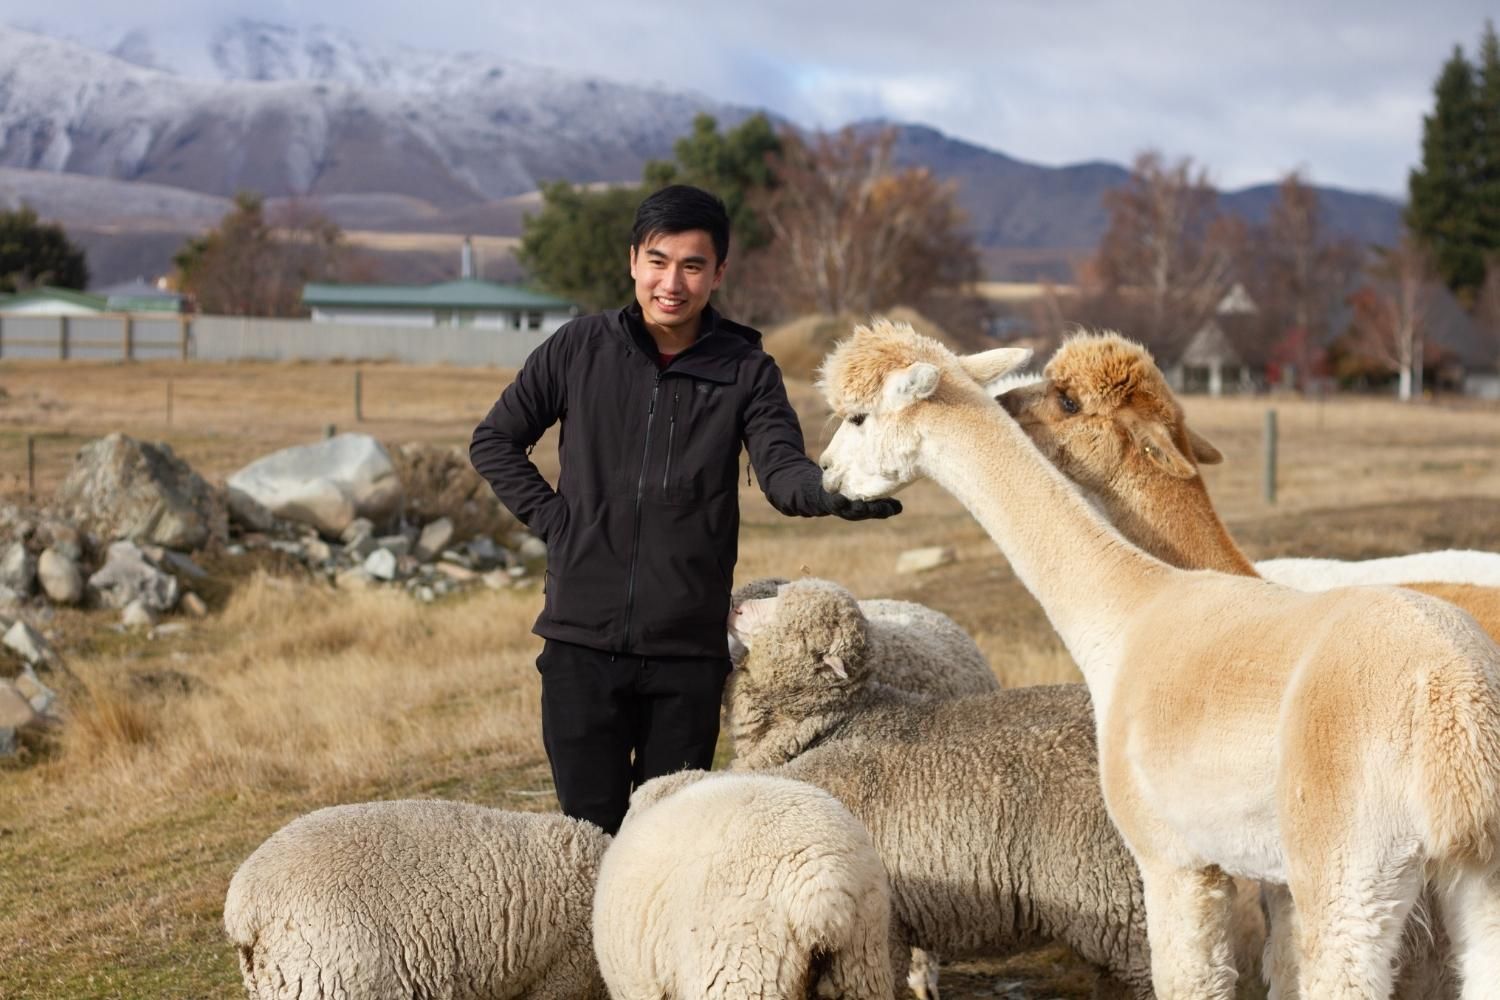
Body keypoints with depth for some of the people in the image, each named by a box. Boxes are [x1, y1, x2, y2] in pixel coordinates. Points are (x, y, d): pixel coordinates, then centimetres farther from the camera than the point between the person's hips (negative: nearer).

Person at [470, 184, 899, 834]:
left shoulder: (746, 371, 1)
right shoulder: (580, 349, 2)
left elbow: (781, 469, -14)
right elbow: (493, 441, 12)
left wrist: (833, 493, -36)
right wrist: (550, 518, -2)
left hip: (688, 651, 0)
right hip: (583, 640, 0)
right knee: (591, 827, 4)